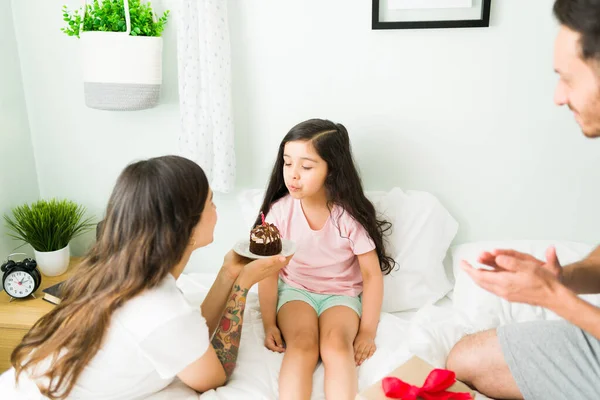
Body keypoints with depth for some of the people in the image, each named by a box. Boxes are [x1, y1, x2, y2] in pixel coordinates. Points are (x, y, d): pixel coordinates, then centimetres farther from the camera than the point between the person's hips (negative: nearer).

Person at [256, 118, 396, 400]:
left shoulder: (350, 215, -18)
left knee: (336, 344, -29)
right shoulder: (279, 211, -14)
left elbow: (372, 275, -10)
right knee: (302, 344, -27)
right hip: (296, 290, 1)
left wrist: (367, 332, -11)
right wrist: (269, 325, -10)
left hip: (341, 294, 0)